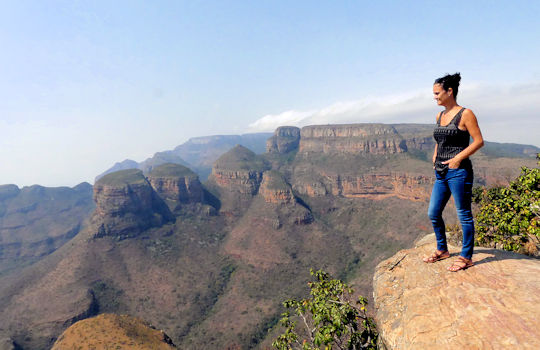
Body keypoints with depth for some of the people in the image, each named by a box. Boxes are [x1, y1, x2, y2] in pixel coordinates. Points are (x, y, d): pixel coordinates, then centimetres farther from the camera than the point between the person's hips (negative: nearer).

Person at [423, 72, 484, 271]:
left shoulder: (465, 114, -7)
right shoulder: (440, 116, 14)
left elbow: (478, 141, -9)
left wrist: (458, 158, -17)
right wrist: (435, 157, 10)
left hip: (458, 172, -8)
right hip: (441, 173, 8)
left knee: (464, 215, 3)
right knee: (433, 214, 11)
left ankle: (466, 257, 16)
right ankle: (442, 250, 29)